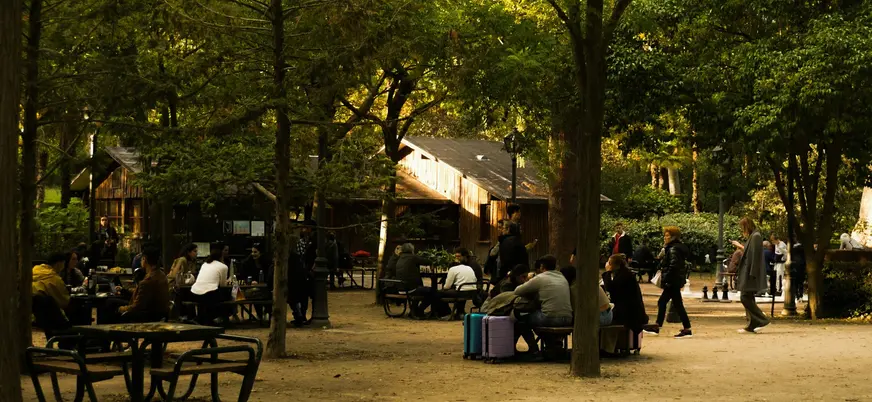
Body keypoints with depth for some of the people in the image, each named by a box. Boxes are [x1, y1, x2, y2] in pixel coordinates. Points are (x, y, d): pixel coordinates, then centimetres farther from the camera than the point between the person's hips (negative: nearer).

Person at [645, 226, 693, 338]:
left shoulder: (673, 249, -16)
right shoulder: (680, 247, 14)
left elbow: (673, 265, -26)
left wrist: (666, 278, -21)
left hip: (673, 282, -11)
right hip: (676, 281, 11)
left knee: (677, 304, -7)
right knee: (662, 302, 16)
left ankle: (687, 330, -5)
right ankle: (657, 327, 22)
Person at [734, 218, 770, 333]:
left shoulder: (755, 237, -15)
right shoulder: (752, 237, 15)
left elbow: (755, 256, -20)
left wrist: (752, 274, -23)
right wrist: (740, 246, 38)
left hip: (751, 273, -10)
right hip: (748, 273, 10)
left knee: (745, 298, -11)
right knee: (748, 299, 10)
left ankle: (762, 320, -8)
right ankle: (752, 326, 13)